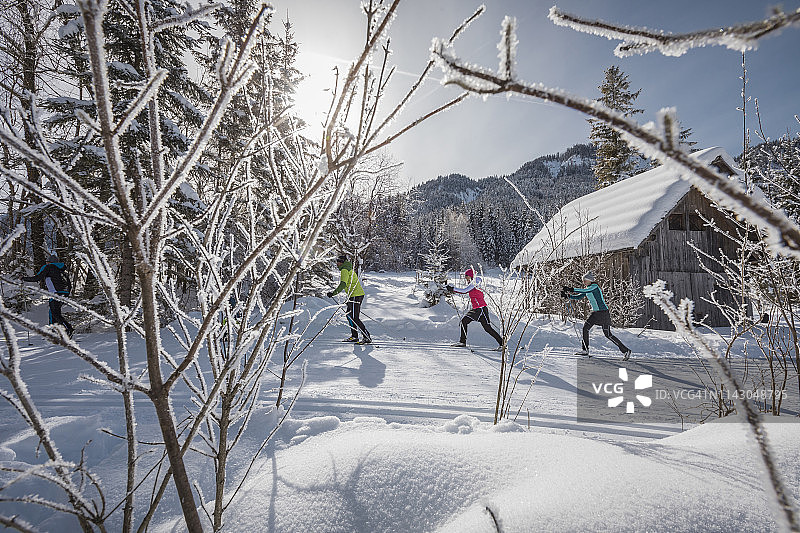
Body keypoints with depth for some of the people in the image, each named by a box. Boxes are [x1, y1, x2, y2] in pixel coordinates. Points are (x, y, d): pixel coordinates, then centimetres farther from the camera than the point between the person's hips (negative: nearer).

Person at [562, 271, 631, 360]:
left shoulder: (594, 286, -16)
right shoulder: (587, 290, 9)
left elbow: (584, 291, -33)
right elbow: (578, 297, 10)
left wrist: (572, 289, -35)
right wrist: (568, 295, -5)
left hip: (603, 312, -8)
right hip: (595, 313, 9)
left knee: (608, 334, -7)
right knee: (585, 327, 0)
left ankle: (625, 350, 6)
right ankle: (585, 350, 6)